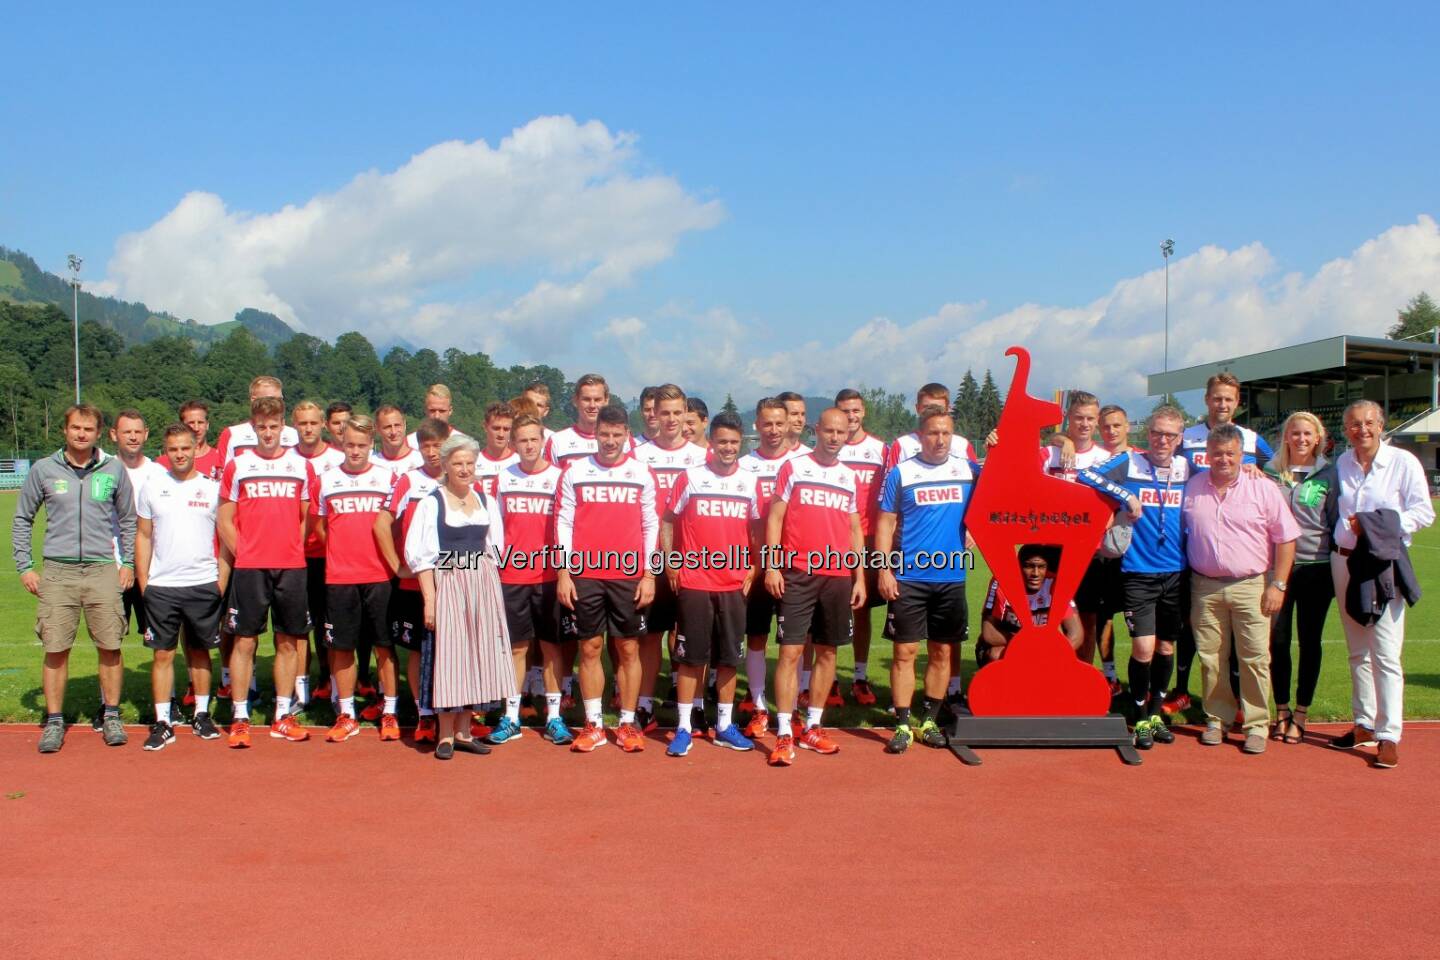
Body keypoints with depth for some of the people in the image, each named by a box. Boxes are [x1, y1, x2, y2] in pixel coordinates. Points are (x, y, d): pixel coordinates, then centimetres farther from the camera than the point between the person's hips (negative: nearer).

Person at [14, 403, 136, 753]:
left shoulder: (114, 469, 5)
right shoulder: (43, 470, 5)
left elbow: (128, 520, 14)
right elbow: (21, 520, 12)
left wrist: (128, 563, 8)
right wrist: (25, 567, 6)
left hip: (103, 570, 0)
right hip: (57, 571, 0)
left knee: (110, 647, 1)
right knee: (55, 650, 1)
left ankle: (111, 716, 14)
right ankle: (54, 721, 13)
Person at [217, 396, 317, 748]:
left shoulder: (302, 466, 8)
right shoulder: (238, 465, 5)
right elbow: (224, 520, 6)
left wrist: (295, 552, 4)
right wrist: (243, 554, -2)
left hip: (292, 567, 2)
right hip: (249, 569, -2)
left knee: (288, 641, 6)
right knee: (244, 640, -1)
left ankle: (283, 717, 15)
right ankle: (239, 718, 7)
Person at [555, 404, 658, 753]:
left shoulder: (642, 474, 5)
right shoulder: (575, 472, 3)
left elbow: (651, 525, 6)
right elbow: (563, 522, 3)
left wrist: (649, 574, 0)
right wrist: (564, 572, -3)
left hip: (629, 576, 0)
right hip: (585, 576, 0)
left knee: (629, 649, 5)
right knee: (590, 648, 6)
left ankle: (627, 724, 15)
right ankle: (593, 725, 14)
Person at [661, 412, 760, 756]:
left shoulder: (750, 482, 5)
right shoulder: (690, 477, -2)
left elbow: (756, 528, 12)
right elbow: (667, 521, 3)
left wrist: (754, 567, 3)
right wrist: (670, 563, -5)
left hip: (734, 584, 3)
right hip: (694, 582, -3)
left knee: (729, 657, 8)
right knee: (691, 657, 2)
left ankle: (724, 726, 19)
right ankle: (684, 728, 10)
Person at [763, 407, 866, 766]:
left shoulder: (849, 477, 13)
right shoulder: (793, 468, 1)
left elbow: (855, 529, 16)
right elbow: (774, 517, -1)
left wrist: (860, 576, 10)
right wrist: (772, 565, -10)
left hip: (839, 576, 4)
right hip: (798, 574, -4)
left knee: (827, 652, 9)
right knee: (790, 651, -6)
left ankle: (812, 728, 20)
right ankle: (785, 735, -3)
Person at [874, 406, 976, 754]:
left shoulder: (968, 470, 7)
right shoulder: (901, 473, 0)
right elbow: (885, 523, 0)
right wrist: (884, 570, -8)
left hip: (952, 578, 3)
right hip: (909, 577, -3)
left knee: (942, 652, 9)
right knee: (905, 651, -2)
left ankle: (930, 721, 21)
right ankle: (902, 726, 5)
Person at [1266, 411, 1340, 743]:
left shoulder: (1328, 474, 2)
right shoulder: (1270, 472, 6)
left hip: (1316, 567, -1)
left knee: (1309, 642, 5)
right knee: (1277, 640, 3)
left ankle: (1300, 715, 16)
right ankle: (1281, 711, 18)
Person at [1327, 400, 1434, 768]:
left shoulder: (1403, 462, -6)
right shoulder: (1340, 464, 8)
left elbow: (1424, 513, -6)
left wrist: (1380, 525, -16)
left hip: (1384, 564, -5)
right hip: (1343, 561, 5)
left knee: (1385, 654, -7)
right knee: (1357, 651, 13)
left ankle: (1389, 736, -3)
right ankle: (1364, 725, 22)